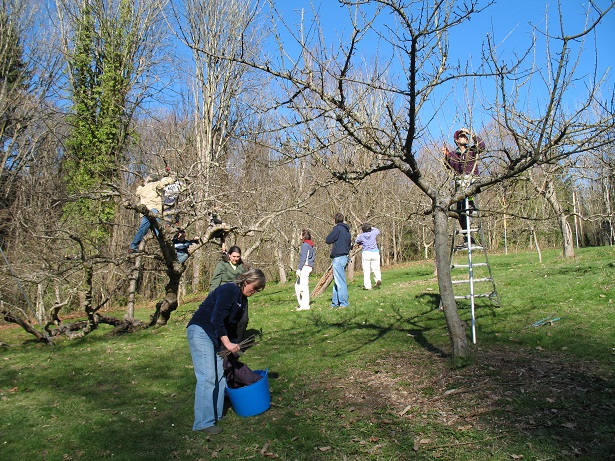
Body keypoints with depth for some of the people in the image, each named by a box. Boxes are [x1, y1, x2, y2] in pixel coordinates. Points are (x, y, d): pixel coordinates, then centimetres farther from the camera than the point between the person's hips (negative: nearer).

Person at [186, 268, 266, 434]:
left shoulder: (243, 299, 13)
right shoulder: (229, 290, -17)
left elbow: (234, 325, 18)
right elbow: (216, 319, -24)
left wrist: (234, 347, 14)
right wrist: (227, 343, -24)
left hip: (217, 336, 10)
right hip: (200, 331, -10)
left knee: (220, 375, 7)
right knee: (207, 377, -13)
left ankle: (216, 415, 18)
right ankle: (203, 423, -8)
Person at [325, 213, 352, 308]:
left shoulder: (337, 228, -10)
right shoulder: (347, 230, 16)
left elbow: (328, 240, -9)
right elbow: (349, 244, 21)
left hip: (338, 258, -9)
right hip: (344, 257, 9)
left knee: (340, 281, -6)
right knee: (337, 281, 14)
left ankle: (343, 303, -3)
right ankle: (335, 302, 19)